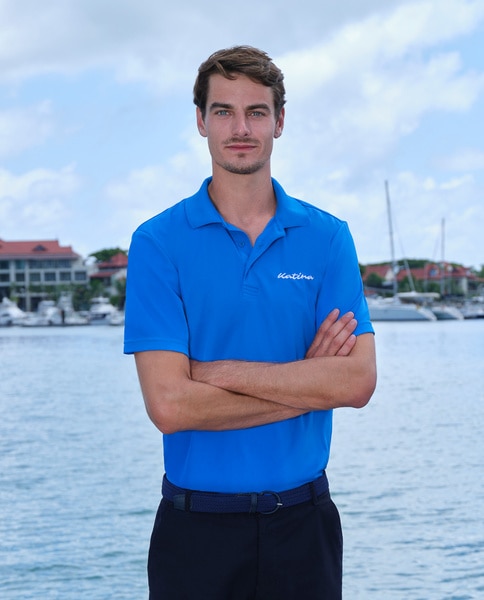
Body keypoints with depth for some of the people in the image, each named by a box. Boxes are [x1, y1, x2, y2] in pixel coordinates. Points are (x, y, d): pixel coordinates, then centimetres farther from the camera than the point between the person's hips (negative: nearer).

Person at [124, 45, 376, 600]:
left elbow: (357, 380, -10)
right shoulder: (158, 242, -5)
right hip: (198, 527, -2)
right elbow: (169, 404, -15)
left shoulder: (327, 237, 2)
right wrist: (307, 381, -11)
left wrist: (219, 371, -15)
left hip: (304, 519, 2)